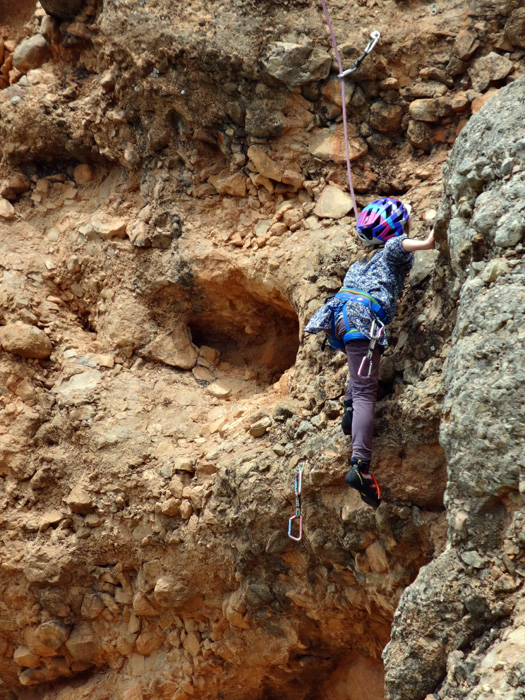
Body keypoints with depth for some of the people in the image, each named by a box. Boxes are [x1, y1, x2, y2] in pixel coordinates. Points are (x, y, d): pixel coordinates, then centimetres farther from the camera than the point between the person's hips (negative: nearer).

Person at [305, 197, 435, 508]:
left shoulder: (363, 258, 32)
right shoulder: (393, 249, 10)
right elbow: (398, 244, -12)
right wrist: (426, 243, -27)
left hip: (338, 312, 7)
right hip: (363, 318, -7)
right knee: (365, 392, -14)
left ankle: (351, 410, 12)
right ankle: (360, 466, -27)